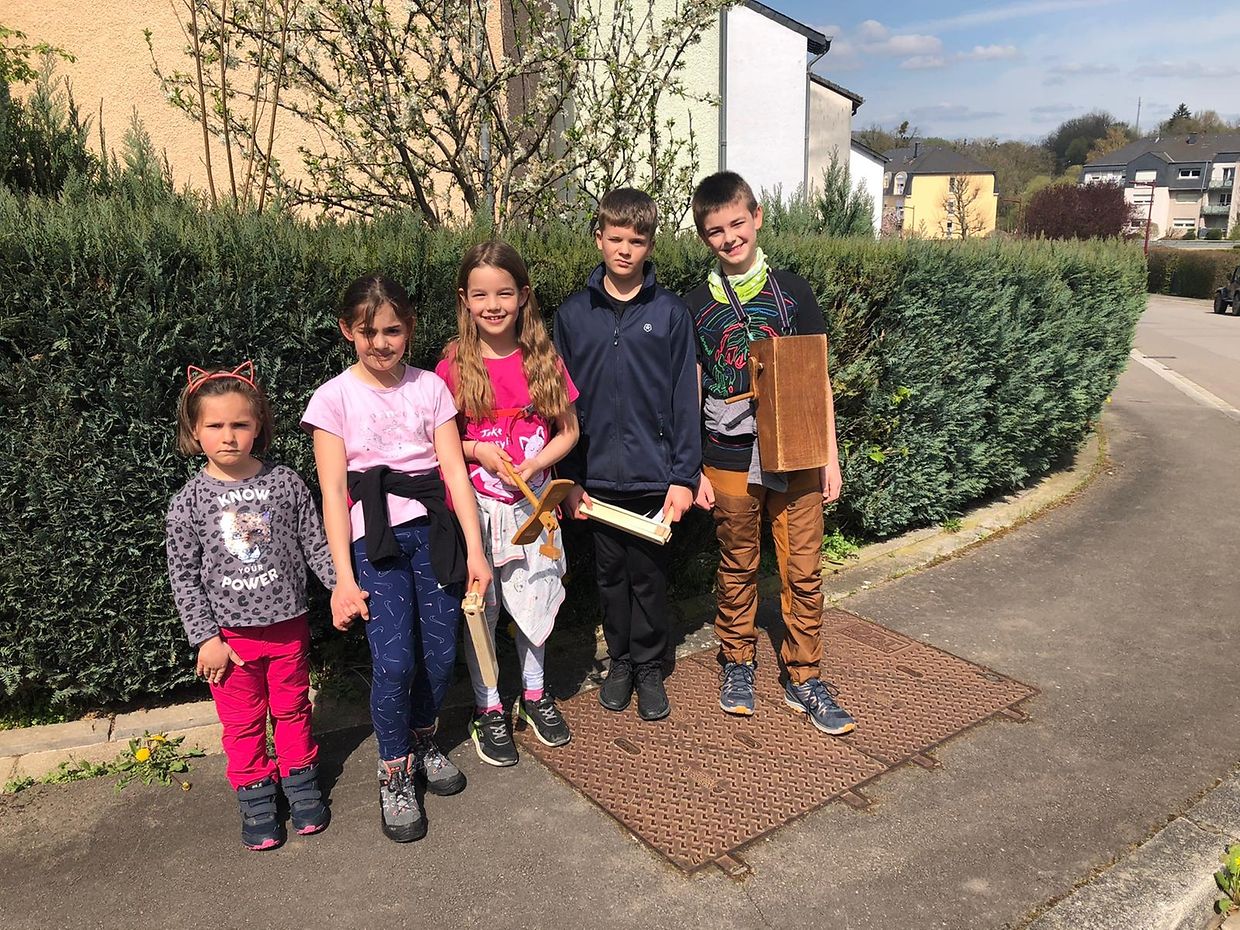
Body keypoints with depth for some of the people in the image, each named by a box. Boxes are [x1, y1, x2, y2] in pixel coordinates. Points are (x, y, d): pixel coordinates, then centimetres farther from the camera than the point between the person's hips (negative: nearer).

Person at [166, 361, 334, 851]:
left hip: (287, 624, 1)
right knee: (243, 721, 13)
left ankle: (301, 784, 36)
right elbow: (183, 575, -4)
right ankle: (256, 799, 31)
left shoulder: (285, 482, -7)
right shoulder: (189, 501, -8)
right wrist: (205, 638, -7)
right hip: (230, 632, -1)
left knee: (293, 709, 17)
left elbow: (316, 544, 1)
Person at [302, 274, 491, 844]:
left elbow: (455, 472, 2)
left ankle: (423, 741, 34)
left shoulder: (430, 387, 7)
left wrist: (475, 550, -4)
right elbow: (333, 492, -4)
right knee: (394, 661, -10)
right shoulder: (334, 398, 0)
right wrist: (343, 577, -9)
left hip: (434, 531, 3)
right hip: (375, 538, -2)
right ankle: (394, 776, 14)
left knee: (441, 653, 4)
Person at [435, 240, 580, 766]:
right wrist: (478, 451, -16)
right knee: (478, 608, 8)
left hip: (532, 502, 2)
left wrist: (530, 467, -13)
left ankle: (534, 693, 36)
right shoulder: (453, 368, -7)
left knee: (533, 601, 14)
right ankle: (488, 709, 26)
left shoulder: (544, 361, -2)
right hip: (475, 505, -2)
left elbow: (568, 431, 3)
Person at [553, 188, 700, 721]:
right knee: (610, 574, 14)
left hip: (653, 474, -1)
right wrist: (569, 479, 1)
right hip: (597, 474, 2)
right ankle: (619, 662, 33)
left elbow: (685, 400, -3)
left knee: (649, 576, 10)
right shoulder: (573, 314, 2)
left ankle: (649, 669, 28)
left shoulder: (670, 312, -3)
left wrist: (684, 476, -7)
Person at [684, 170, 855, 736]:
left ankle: (803, 679, 21)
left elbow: (817, 379, 5)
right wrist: (693, 471, 0)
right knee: (737, 568, 13)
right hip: (730, 461, 0)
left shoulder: (791, 292, 2)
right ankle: (738, 664, 31)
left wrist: (830, 456, 1)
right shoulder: (695, 307, 2)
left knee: (804, 572, 5)